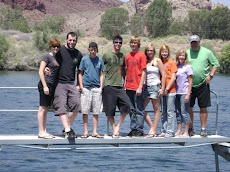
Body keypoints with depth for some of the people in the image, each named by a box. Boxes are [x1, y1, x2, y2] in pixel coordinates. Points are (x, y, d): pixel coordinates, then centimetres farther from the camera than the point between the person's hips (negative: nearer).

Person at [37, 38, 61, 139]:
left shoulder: (56, 58, 16)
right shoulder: (47, 57, -8)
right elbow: (40, 71, -14)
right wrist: (45, 86, -19)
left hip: (52, 85, 8)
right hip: (45, 84, -8)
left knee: (46, 108, 11)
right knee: (42, 108, -5)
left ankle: (44, 131, 15)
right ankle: (41, 132, -2)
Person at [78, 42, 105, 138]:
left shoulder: (100, 60, 8)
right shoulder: (84, 59, 4)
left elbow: (101, 75, 11)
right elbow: (80, 73, 6)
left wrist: (101, 87, 2)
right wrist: (81, 86, -3)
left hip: (96, 88, 1)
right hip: (86, 87, -1)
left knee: (96, 111, 2)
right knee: (85, 111, -1)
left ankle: (95, 132, 8)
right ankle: (85, 132, 6)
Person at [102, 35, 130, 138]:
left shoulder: (123, 56, 13)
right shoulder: (107, 55, 1)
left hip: (120, 86, 3)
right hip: (109, 86, -3)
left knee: (126, 105, -12)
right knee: (110, 110, -1)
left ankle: (118, 126, 3)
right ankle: (114, 130, 11)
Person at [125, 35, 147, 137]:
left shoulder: (141, 55, -4)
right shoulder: (128, 56, 12)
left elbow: (143, 72, -7)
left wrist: (140, 87, -13)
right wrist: (125, 85, 11)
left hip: (137, 88, -6)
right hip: (129, 88, 6)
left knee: (139, 110, -1)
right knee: (131, 110, 11)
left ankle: (139, 130, 5)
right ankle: (133, 129, 18)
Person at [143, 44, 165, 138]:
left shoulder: (157, 61, 1)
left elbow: (163, 74, -3)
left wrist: (162, 88, -9)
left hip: (155, 86, -5)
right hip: (146, 87, 5)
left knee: (156, 109, 0)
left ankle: (154, 130, 2)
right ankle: (151, 127, 10)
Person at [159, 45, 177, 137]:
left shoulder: (171, 63, -3)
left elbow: (173, 78, -9)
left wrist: (167, 89, -12)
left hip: (170, 91, -6)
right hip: (162, 91, 6)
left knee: (170, 112, -3)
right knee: (163, 112, 10)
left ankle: (170, 132, -1)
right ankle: (164, 131, 16)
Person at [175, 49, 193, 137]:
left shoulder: (188, 67, -4)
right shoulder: (176, 67, 11)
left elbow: (190, 82, -6)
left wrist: (188, 94, -12)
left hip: (184, 93, -6)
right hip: (177, 93, 6)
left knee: (184, 112, -6)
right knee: (178, 112, 8)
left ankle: (186, 132, -1)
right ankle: (179, 131, 15)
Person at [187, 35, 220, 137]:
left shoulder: (207, 52, 4)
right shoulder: (186, 53, 7)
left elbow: (216, 64, 7)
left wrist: (210, 75, -4)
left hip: (203, 85, -1)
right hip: (189, 85, 1)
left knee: (203, 108, 1)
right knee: (189, 107, 3)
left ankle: (203, 129, 8)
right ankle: (190, 128, 15)